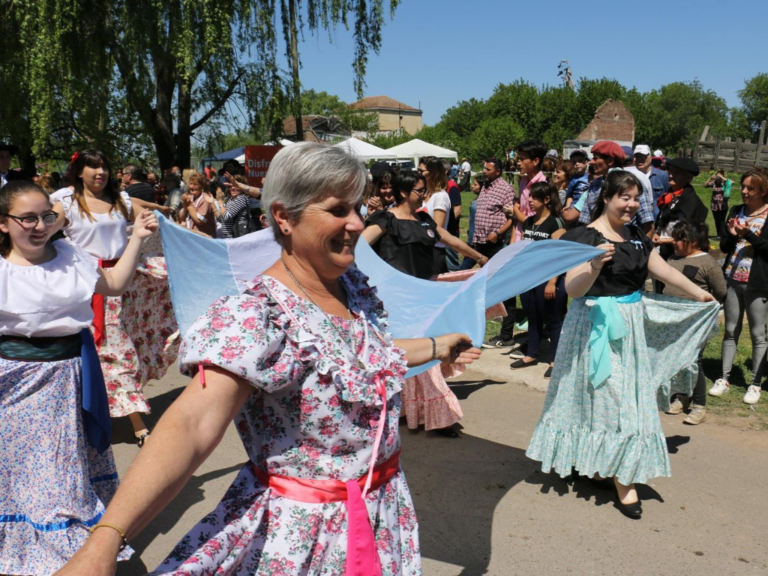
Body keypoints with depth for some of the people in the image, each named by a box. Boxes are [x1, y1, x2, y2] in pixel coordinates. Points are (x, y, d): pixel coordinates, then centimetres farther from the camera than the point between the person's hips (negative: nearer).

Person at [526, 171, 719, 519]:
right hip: (598, 327, -8)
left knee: (628, 396, 15)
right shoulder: (586, 237, -14)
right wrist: (595, 265, -39)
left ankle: (597, 464, 31)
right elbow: (572, 288, -21)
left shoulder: (635, 235, 9)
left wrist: (699, 294, 28)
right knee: (611, 399, -4)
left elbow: (662, 270, 20)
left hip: (633, 326, 8)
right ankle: (623, 483, 6)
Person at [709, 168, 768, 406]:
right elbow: (724, 247, 9)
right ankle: (724, 378, 20)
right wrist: (732, 235, -11)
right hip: (733, 280, 4)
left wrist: (749, 235, -21)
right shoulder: (736, 212, 8)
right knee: (730, 331, 11)